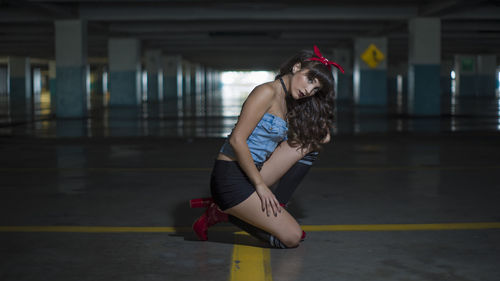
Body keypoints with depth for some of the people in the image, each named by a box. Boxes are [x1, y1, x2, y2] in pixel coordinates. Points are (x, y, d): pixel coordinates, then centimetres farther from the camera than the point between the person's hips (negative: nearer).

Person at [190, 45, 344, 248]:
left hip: (253, 172, 9)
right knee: (292, 238, -11)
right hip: (231, 178, -9)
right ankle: (223, 212, 0)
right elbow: (237, 140, -20)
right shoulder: (267, 92, -13)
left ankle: (276, 206, 0)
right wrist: (260, 185, -18)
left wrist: (321, 135, -3)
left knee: (311, 141, 3)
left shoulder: (288, 104, 14)